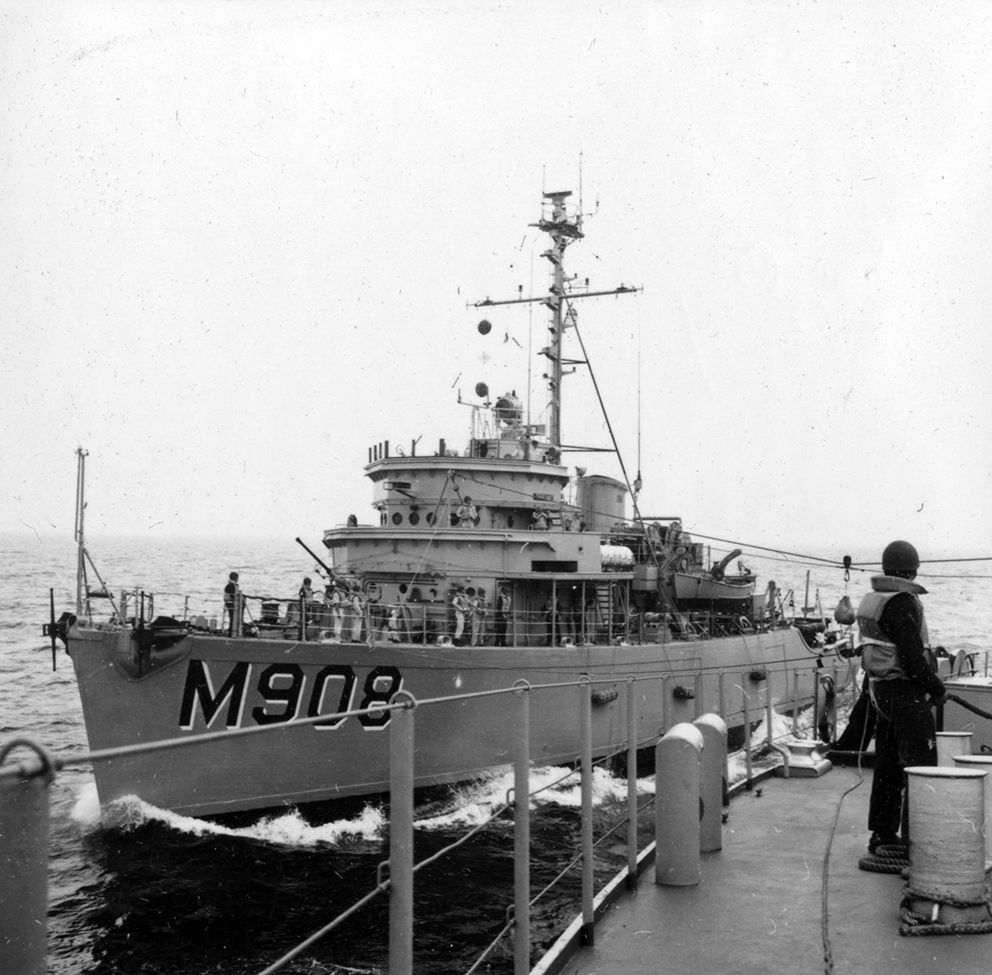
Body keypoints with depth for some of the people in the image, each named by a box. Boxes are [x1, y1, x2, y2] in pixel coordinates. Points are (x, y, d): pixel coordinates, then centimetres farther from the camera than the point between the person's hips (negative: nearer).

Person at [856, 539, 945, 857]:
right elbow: (911, 654, -21)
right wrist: (936, 687, -9)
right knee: (920, 764, -4)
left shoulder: (871, 599, 11)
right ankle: (914, 840, -4)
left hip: (881, 688, 9)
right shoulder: (901, 601, -18)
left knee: (888, 765, 14)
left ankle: (882, 834, 21)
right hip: (905, 690, -9)